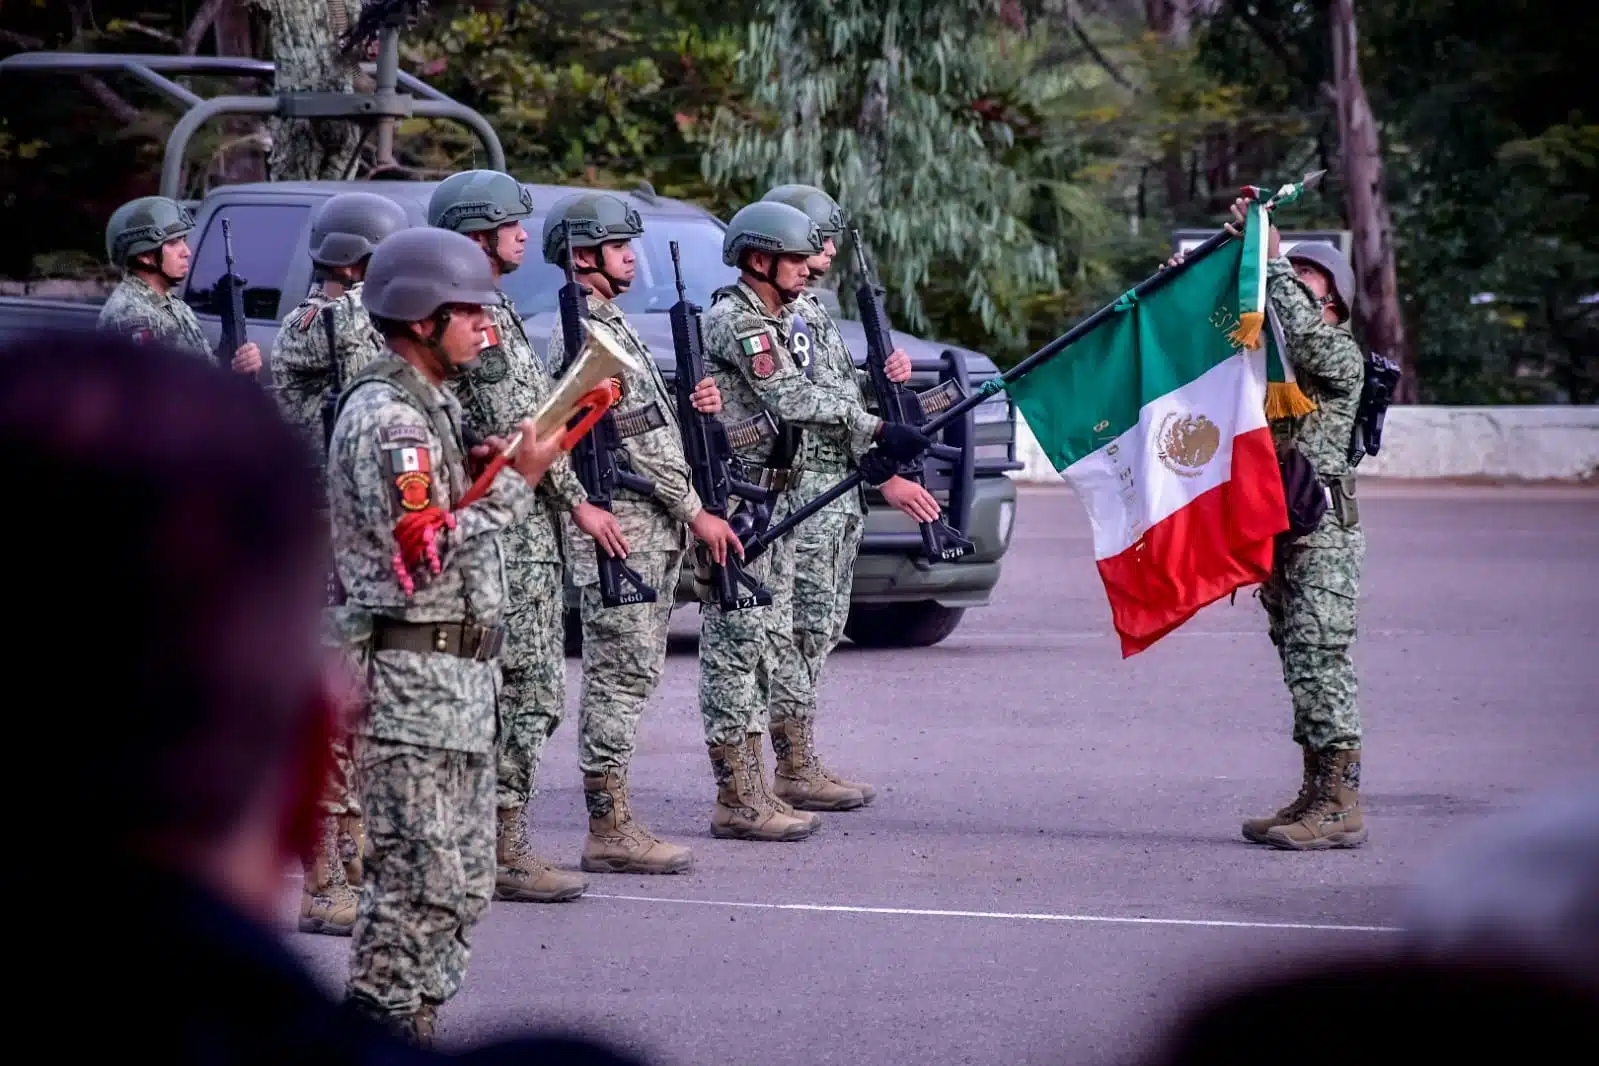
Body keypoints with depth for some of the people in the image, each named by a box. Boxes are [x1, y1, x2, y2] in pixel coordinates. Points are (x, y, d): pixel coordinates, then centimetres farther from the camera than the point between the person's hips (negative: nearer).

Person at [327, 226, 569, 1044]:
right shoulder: (386, 418, -15)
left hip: (458, 671, 10)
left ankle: (408, 1027, 17)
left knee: (463, 880, 12)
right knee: (421, 881, -9)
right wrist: (516, 482, -15)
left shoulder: (430, 406, 17)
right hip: (413, 677, -10)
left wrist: (479, 471, 8)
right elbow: (426, 553, -22)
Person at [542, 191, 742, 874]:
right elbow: (630, 442, -17)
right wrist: (696, 512, -15)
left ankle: (614, 822, 13)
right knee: (619, 677, -9)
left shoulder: (614, 327, 19)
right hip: (618, 529, -10)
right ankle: (608, 831, -8)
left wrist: (695, 406, 2)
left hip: (652, 531, 10)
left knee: (632, 676, 10)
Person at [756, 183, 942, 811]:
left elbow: (843, 390, 23)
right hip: (804, 489, -10)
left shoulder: (811, 310, 19)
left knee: (818, 629, 11)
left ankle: (801, 765, 16)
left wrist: (884, 375, 0)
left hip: (838, 491, 10)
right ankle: (796, 771, -7)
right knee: (802, 629, -9)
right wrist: (886, 477, -21)